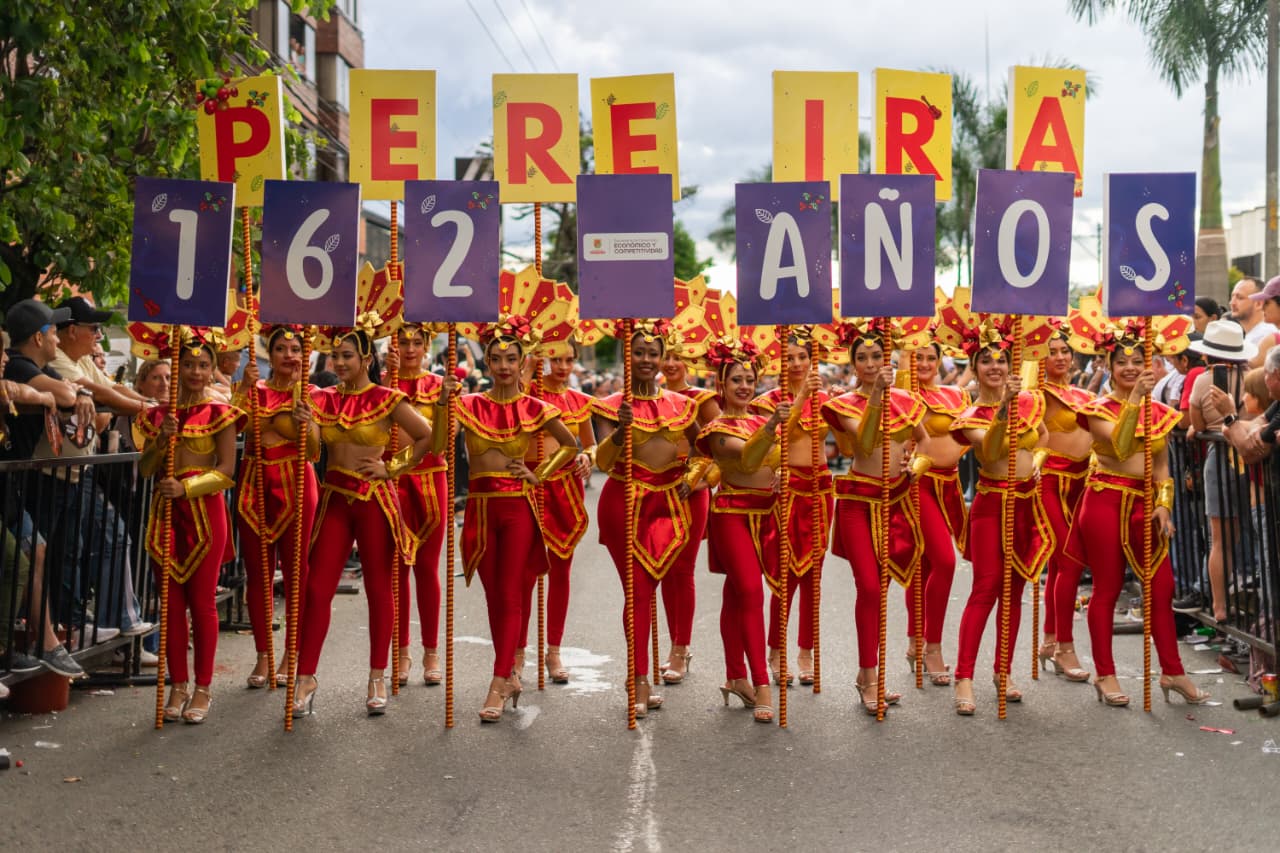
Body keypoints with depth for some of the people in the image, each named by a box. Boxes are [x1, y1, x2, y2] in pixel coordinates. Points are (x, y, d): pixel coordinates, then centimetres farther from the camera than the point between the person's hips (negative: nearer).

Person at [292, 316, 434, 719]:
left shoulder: (386, 400, -5)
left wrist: (393, 468, -6)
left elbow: (427, 436, -6)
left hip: (374, 499, -4)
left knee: (378, 589, 5)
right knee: (316, 588, 0)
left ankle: (377, 679, 15)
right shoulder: (324, 399, 8)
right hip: (334, 497, 4)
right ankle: (306, 677, 8)